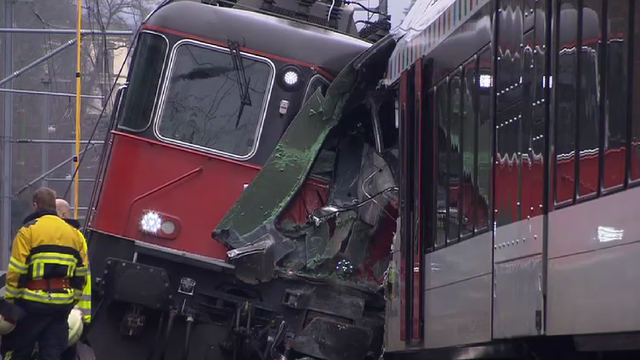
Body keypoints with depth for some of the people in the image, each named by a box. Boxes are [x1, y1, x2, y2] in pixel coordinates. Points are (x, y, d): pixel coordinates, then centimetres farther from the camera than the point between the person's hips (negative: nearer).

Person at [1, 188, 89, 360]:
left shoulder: (29, 230, -5)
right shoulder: (74, 233, 14)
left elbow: (17, 270, -10)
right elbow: (81, 273, 14)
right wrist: (73, 300, 20)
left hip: (34, 303, -5)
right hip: (63, 304, 5)